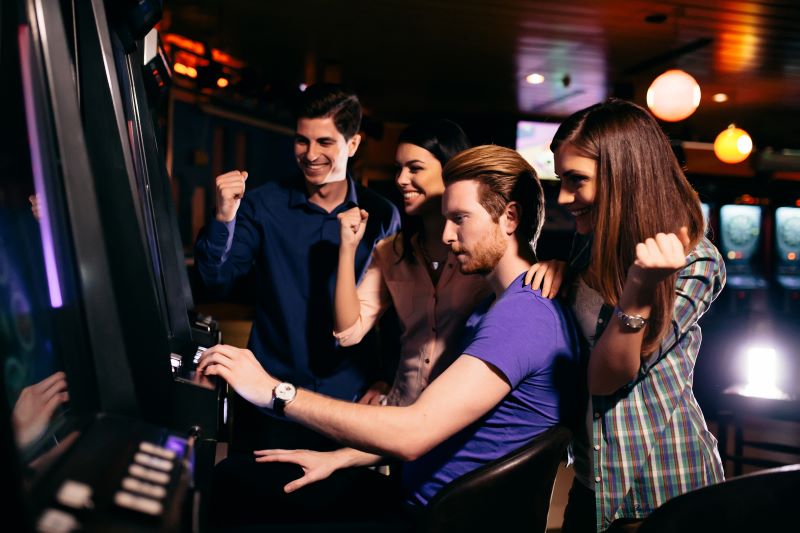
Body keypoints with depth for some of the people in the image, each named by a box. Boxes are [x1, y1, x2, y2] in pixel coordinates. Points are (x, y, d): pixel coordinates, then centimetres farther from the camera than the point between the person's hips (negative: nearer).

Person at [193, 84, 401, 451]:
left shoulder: (381, 216, -2)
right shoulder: (264, 204, -3)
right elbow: (217, 277, -8)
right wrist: (224, 218, -24)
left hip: (351, 399, 1)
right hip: (274, 394, 0)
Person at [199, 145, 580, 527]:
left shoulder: (524, 313, -23)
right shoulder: (497, 307, 13)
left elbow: (415, 431, -30)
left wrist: (275, 392, -26)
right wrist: (338, 459, 8)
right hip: (417, 494, 9)